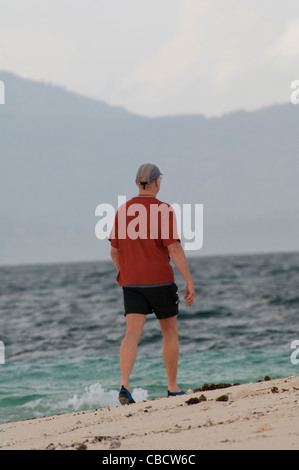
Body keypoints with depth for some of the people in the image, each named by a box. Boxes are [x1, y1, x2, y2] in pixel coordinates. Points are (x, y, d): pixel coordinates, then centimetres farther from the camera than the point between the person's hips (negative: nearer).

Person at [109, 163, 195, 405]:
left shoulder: (123, 210, 6)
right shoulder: (164, 210, -10)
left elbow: (114, 251, 12)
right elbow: (174, 248, -16)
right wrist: (189, 281, -13)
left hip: (131, 283, 3)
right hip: (160, 281, -3)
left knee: (132, 334, -5)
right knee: (170, 332, 13)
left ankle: (124, 384, -25)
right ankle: (173, 388, 18)